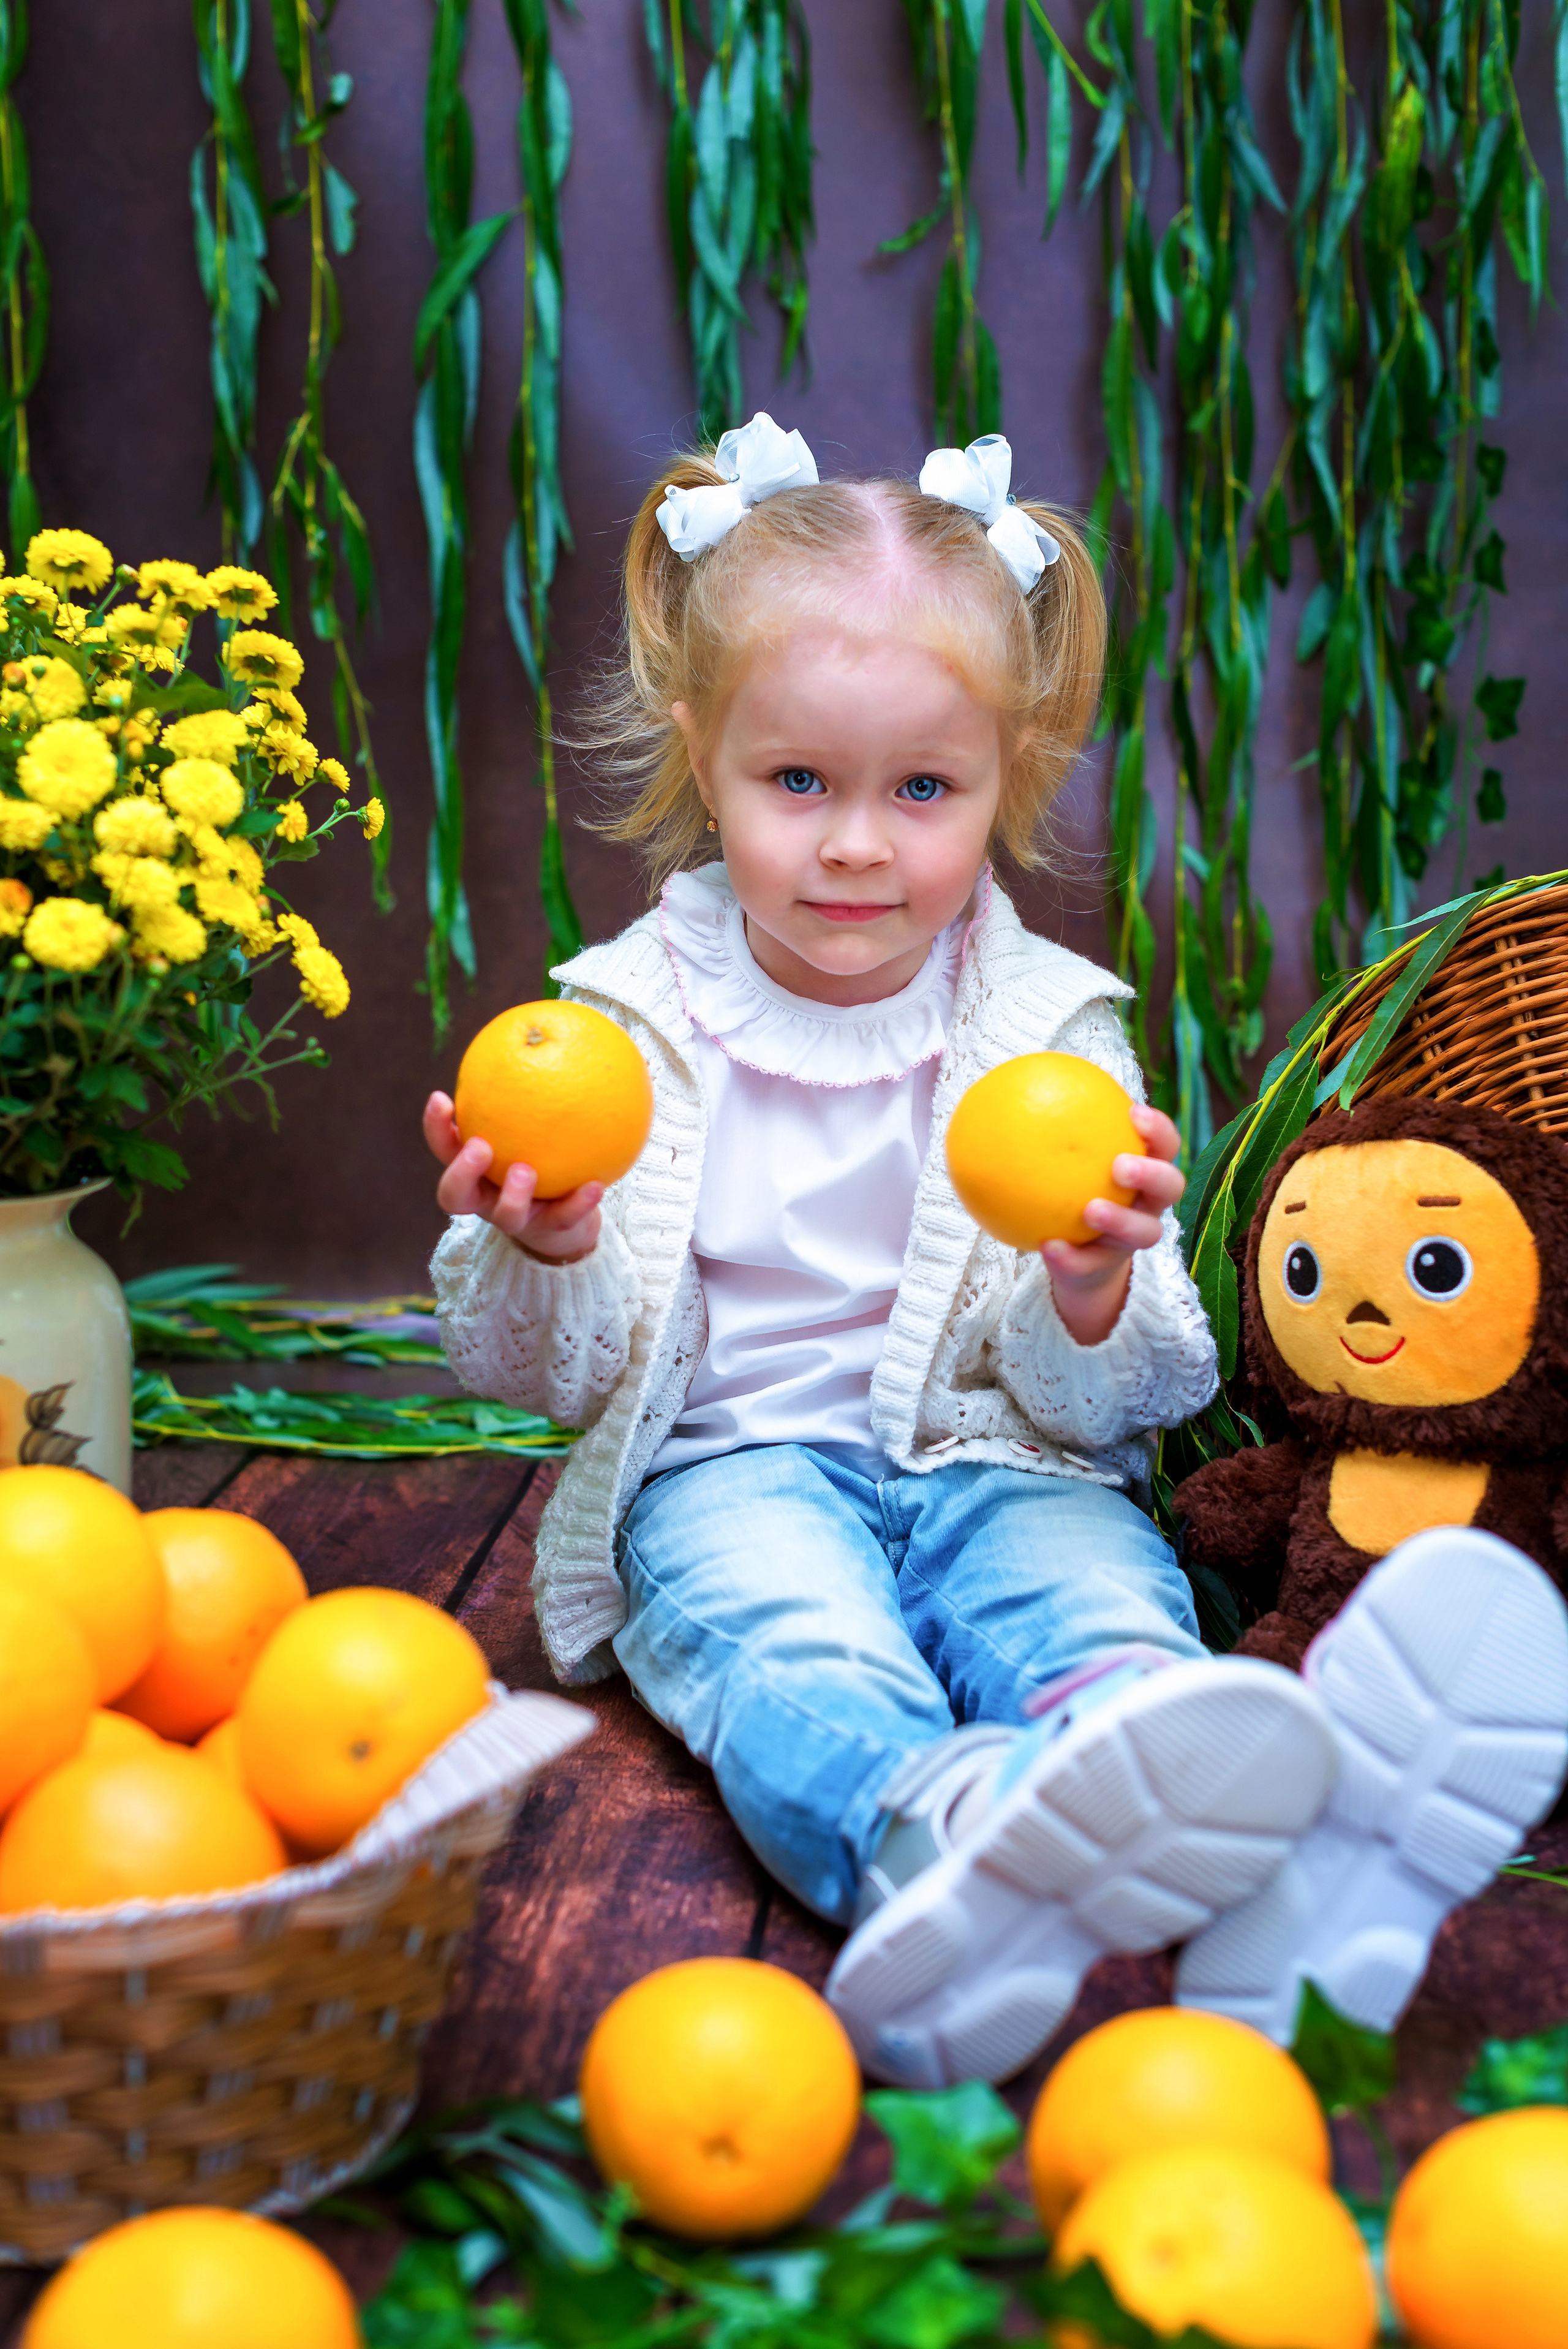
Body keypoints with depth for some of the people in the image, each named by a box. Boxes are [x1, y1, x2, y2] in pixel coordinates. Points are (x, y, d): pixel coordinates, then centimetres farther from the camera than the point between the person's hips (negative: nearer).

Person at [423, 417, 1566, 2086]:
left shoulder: (1051, 1034, 4)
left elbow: (1099, 1405, 2)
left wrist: (1094, 1301, -23)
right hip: (735, 1466, -1)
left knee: (1096, 1590, -32)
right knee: (790, 1643, -34)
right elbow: (547, 1373, 3)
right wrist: (543, 1257, -20)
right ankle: (940, 1825, -65)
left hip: (997, 1459, 1)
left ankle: (1157, 1771, -65)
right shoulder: (629, 1022, 3)